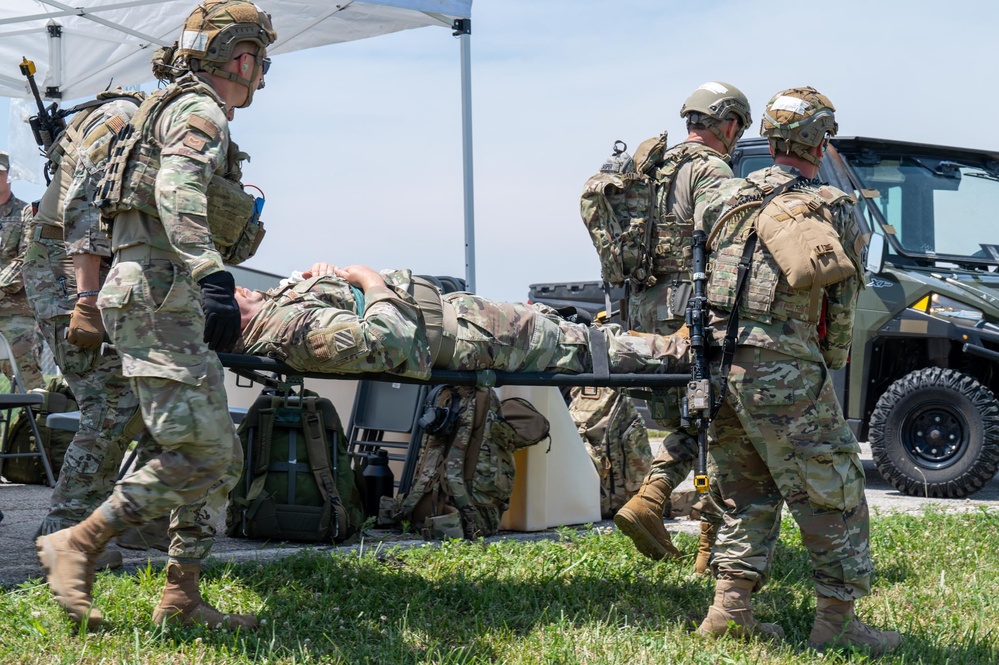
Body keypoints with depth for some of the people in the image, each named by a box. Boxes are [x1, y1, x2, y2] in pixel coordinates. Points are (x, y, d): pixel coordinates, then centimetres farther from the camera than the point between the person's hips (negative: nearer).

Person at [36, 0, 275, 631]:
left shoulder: (187, 112, 24)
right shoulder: (199, 111, -8)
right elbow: (178, 194, -27)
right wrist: (213, 279, -39)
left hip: (170, 302, 11)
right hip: (158, 296, -11)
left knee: (222, 455, 8)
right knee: (198, 453, -16)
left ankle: (181, 596, 8)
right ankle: (77, 545, -8)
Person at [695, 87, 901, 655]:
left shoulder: (731, 196, 12)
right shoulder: (830, 208, -6)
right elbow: (842, 301, 1)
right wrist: (832, 360, 15)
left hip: (717, 362, 7)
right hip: (781, 368, -7)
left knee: (748, 491, 18)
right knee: (833, 491, 3)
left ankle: (731, 606, 16)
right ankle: (838, 618, 6)